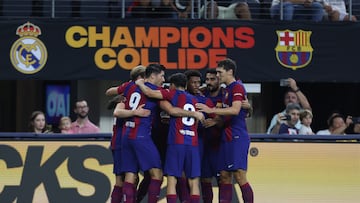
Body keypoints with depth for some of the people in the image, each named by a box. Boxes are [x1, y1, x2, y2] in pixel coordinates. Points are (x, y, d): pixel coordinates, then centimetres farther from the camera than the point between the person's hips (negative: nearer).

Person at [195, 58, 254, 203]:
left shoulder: (237, 87, -9)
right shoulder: (227, 90, 20)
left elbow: (235, 110, -24)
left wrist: (211, 110, -23)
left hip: (237, 138, -10)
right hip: (227, 138, 10)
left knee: (239, 176, -12)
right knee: (224, 176, 6)